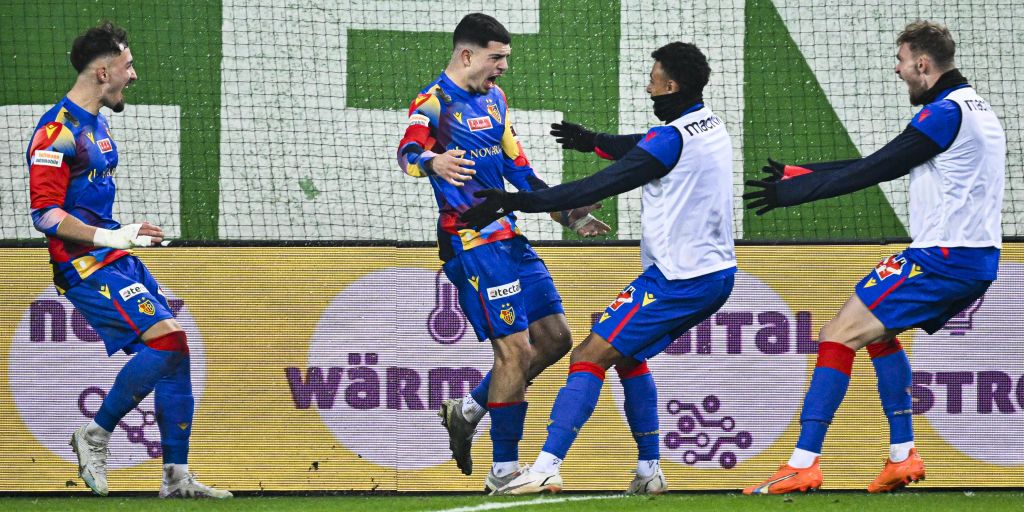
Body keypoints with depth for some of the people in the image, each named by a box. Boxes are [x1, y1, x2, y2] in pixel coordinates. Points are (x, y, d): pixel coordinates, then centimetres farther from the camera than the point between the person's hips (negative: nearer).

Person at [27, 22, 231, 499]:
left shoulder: (98, 124, 16)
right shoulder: (58, 131, -15)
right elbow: (45, 213, -20)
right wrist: (110, 237, -24)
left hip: (116, 258, 10)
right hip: (83, 263, -10)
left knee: (176, 350, 4)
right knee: (166, 339, -20)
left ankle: (177, 477, 7)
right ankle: (95, 435, -6)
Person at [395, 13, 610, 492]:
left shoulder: (493, 97, 15)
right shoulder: (434, 102, -11)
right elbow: (410, 150, -29)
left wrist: (568, 214, 18)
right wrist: (432, 162, -53)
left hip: (508, 236, 9)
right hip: (471, 243, -9)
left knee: (553, 338, 10)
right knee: (516, 349, -10)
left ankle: (467, 410, 22)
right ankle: (504, 471, -3)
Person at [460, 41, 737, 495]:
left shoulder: (672, 139, -17)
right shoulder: (711, 127, 11)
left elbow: (599, 187, -19)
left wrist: (518, 201, -18)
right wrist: (594, 142, 36)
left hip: (677, 279, -9)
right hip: (716, 274, 9)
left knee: (589, 357, -11)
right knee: (628, 355, 24)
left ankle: (547, 467, -21)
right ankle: (649, 471, 21)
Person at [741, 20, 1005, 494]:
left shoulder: (944, 114, -14)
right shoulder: (976, 109, 18)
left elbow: (870, 172, -14)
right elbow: (877, 166, 20)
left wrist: (787, 192, -6)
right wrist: (798, 174, 19)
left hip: (942, 256, -10)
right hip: (977, 259, 10)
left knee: (838, 334, -9)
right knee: (879, 330, 26)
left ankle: (803, 463, -14)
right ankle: (902, 456, 18)